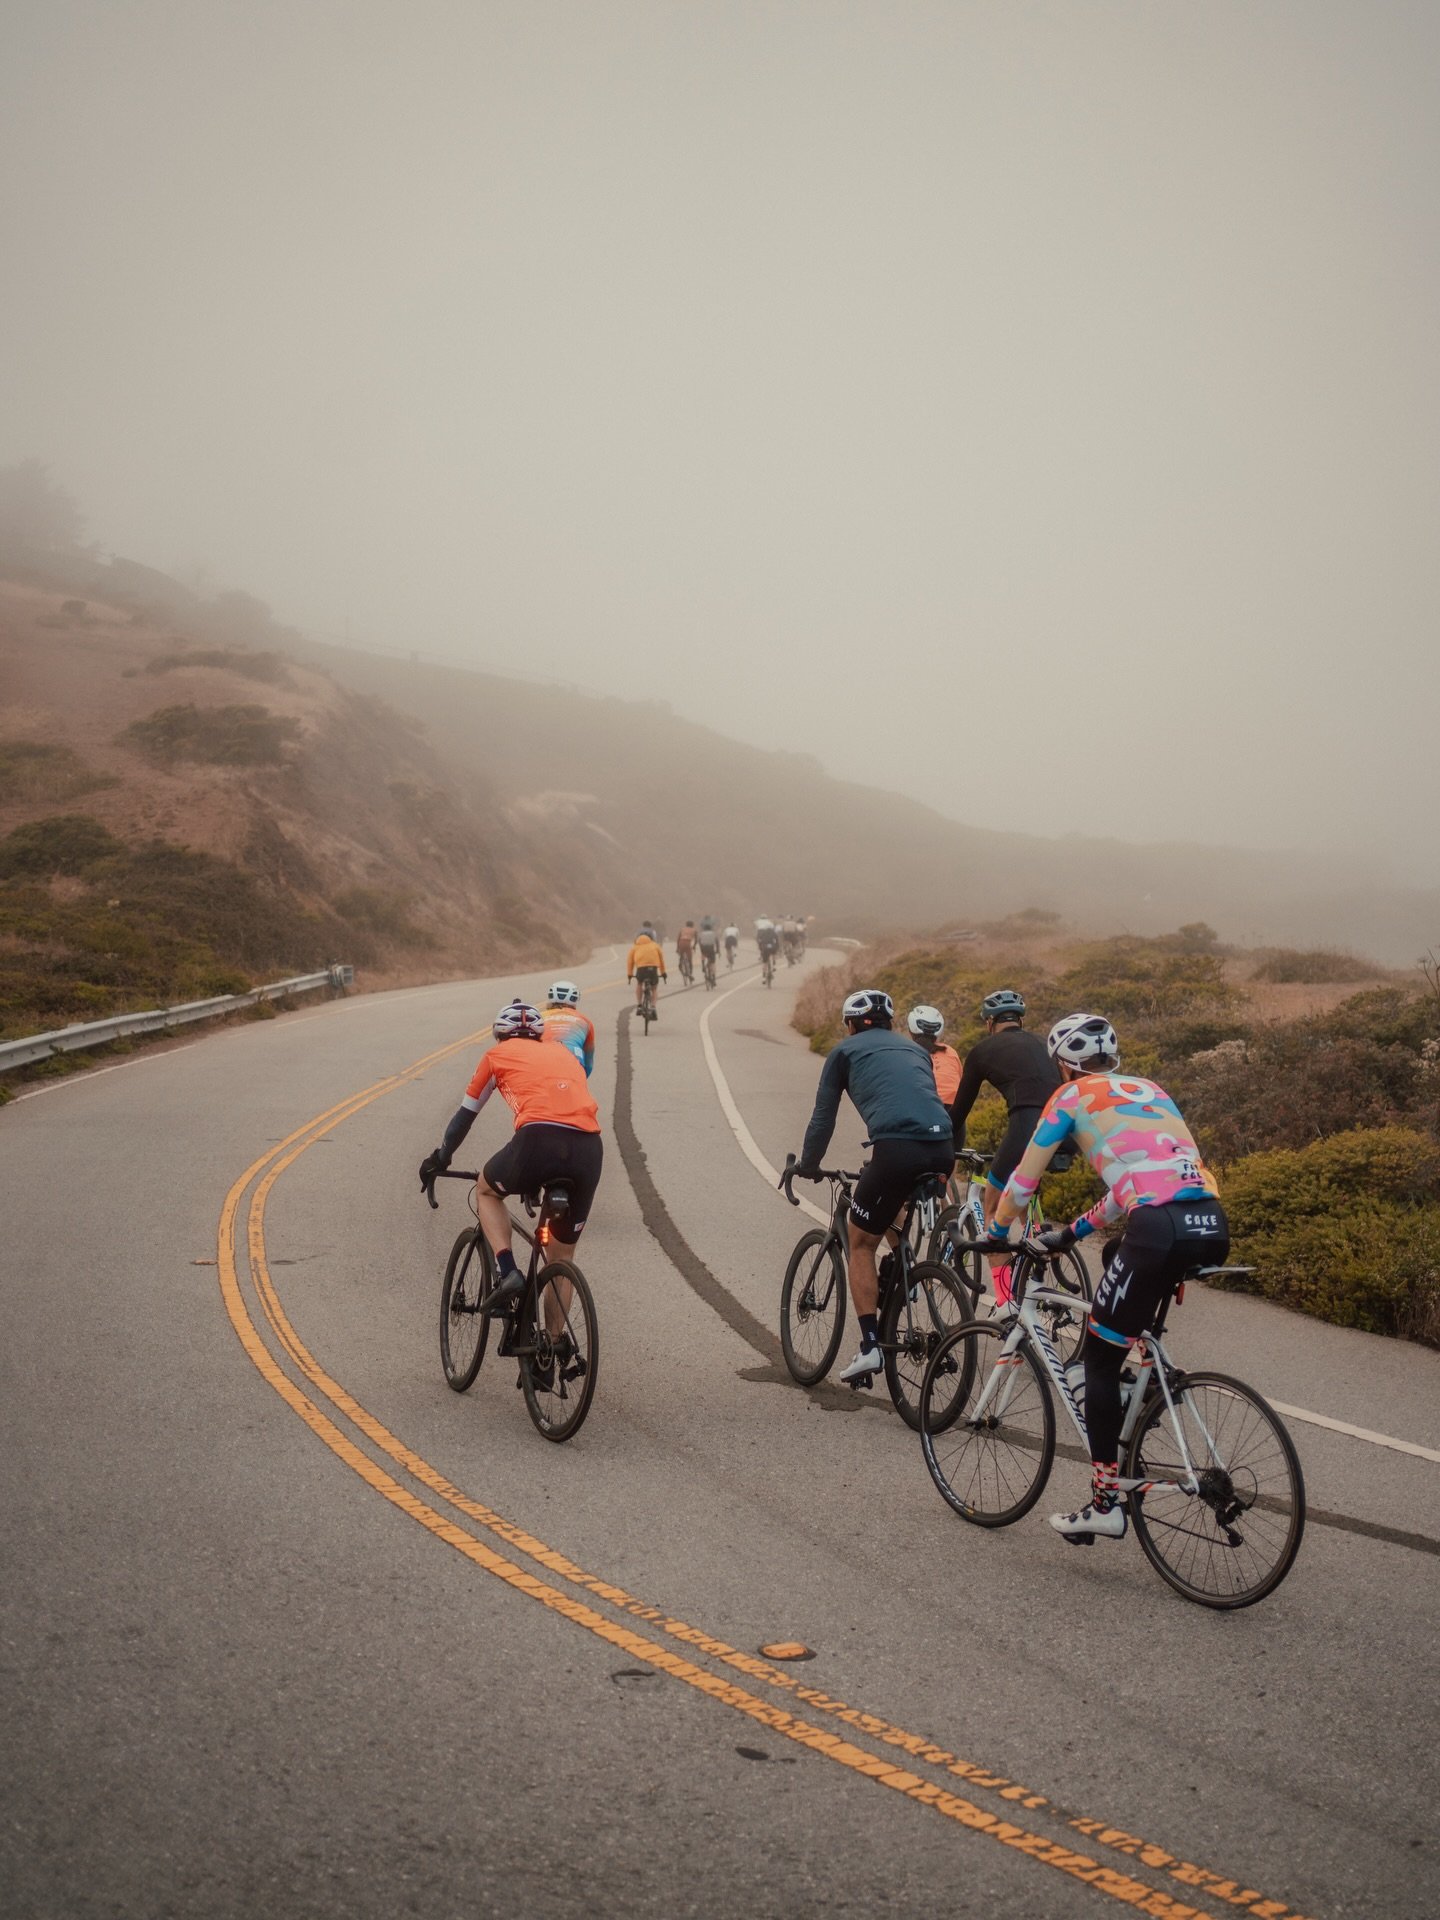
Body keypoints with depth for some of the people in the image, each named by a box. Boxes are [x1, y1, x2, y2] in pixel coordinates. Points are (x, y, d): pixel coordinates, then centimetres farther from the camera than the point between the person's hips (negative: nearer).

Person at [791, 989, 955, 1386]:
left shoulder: (845, 1051, 18)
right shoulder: (914, 1050, 32)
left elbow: (823, 1117, 19)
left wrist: (807, 1166, 32)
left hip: (896, 1148, -5)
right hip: (942, 1150, 5)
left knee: (861, 1243, 11)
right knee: (897, 1228, 31)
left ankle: (870, 1345, 1)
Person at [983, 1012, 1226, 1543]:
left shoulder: (1072, 1097, 12)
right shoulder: (1148, 1090, 29)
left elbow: (1023, 1181, 15)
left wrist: (996, 1231, 33)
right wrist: (1074, 1231, 42)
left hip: (1159, 1230, -7)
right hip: (1213, 1225, 7)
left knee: (1100, 1359, 8)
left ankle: (1106, 1504, 9)